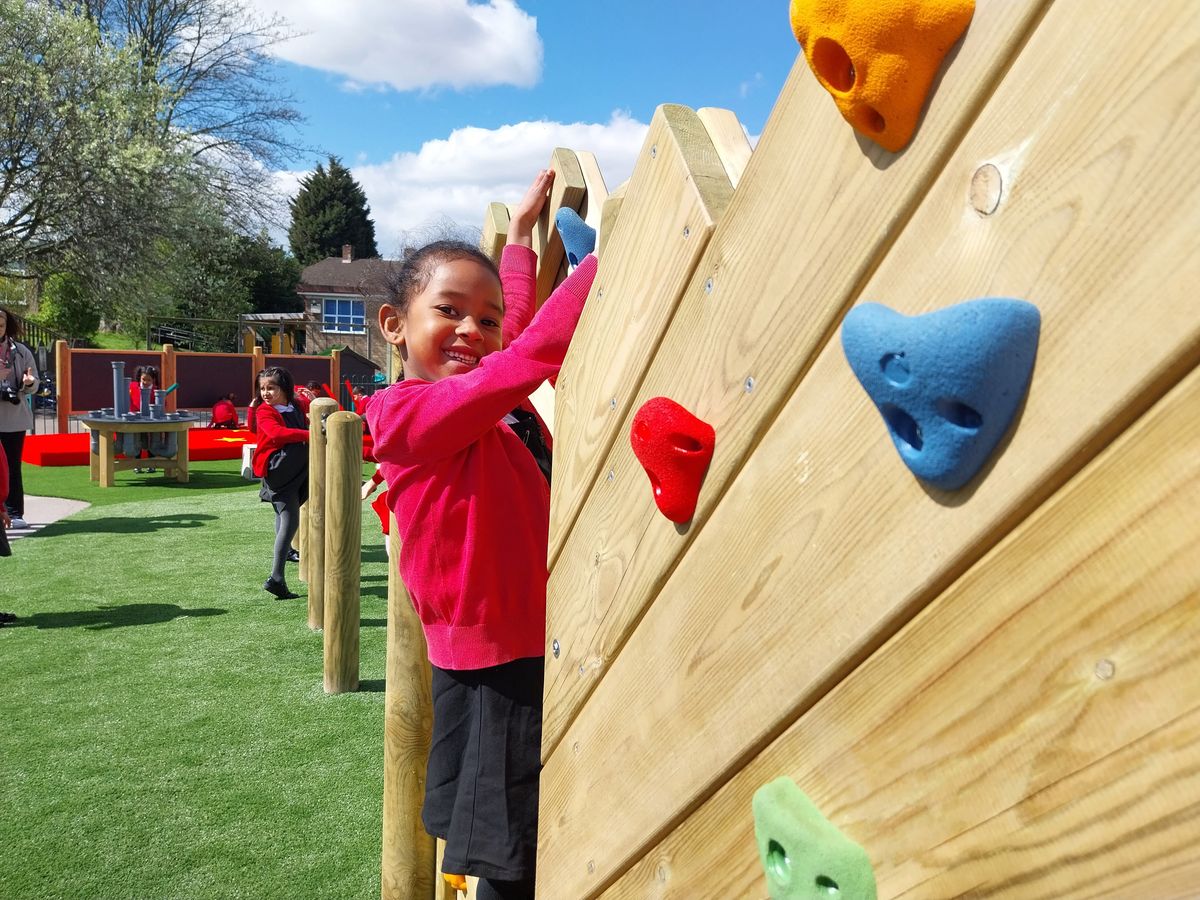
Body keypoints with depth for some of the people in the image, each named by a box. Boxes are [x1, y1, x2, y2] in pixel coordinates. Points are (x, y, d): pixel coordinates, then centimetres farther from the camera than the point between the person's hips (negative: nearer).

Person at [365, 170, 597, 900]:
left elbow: (519, 327, 26)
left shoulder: (500, 402, 9)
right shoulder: (409, 411, -14)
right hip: (497, 681, -8)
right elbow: (538, 350, -24)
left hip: (541, 657, 8)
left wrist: (522, 227, 36)